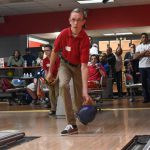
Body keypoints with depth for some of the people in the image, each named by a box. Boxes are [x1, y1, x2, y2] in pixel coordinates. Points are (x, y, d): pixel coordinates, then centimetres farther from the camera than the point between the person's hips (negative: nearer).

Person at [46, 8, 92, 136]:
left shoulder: (85, 39, -31)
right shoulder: (64, 34, -24)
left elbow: (84, 66, -34)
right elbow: (55, 52, -4)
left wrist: (85, 90, -39)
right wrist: (50, 71, 3)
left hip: (78, 66, -1)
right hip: (65, 64, 1)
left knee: (80, 96, 4)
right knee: (63, 85, -27)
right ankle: (72, 124, -25)